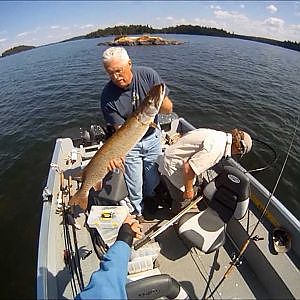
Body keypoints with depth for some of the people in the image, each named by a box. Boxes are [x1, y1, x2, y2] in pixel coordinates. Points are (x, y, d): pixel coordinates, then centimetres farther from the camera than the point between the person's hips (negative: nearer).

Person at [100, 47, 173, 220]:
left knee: (153, 181, 18)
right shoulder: (108, 95, -21)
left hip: (152, 137, 2)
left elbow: (169, 109, -14)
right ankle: (138, 212, 40)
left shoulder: (148, 75, -16)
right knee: (135, 187, 8)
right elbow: (120, 129, -19)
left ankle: (151, 200, 52)